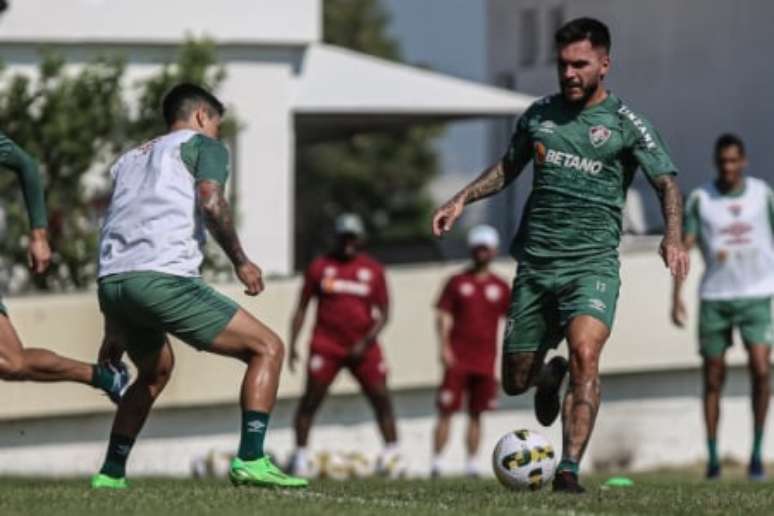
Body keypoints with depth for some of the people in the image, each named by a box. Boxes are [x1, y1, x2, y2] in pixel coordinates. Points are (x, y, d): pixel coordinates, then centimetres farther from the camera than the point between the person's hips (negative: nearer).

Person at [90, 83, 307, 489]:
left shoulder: (129, 159, 32)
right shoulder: (204, 146, 12)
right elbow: (211, 202, -10)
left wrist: (114, 329, 35)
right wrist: (240, 261, 1)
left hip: (111, 285, 8)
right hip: (164, 279, -8)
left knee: (155, 372, 34)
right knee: (267, 348, 1)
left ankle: (111, 472, 29)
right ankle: (250, 460, -14)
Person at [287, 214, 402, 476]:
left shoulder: (373, 270, 5)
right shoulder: (320, 267, 4)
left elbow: (383, 313, 4)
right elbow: (302, 308, 8)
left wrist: (366, 342, -10)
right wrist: (293, 343, -1)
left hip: (362, 346, 1)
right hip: (326, 344, -1)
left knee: (381, 397, -4)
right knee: (311, 398, -8)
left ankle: (392, 453, 4)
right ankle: (300, 454, -1)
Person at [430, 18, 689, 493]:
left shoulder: (626, 124, -3)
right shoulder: (539, 114, 9)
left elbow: (667, 184, -8)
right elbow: (509, 167, 25)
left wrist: (673, 237, -25)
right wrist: (462, 199, 14)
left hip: (593, 262, -4)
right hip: (535, 262, 4)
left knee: (585, 354, -29)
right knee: (515, 380, 9)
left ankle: (569, 470, -28)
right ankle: (550, 377, 47)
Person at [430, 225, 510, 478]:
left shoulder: (500, 288, 10)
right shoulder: (457, 282, 5)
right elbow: (443, 316, 1)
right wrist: (444, 346, -13)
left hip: (486, 360, 2)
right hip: (458, 359, -2)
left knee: (476, 415, 5)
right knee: (446, 411, -6)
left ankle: (472, 465, 9)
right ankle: (436, 463, -6)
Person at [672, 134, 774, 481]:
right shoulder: (700, 200, 2)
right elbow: (684, 247, -1)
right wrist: (677, 297, -10)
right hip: (714, 297, 1)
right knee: (713, 377, 3)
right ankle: (712, 458, 10)